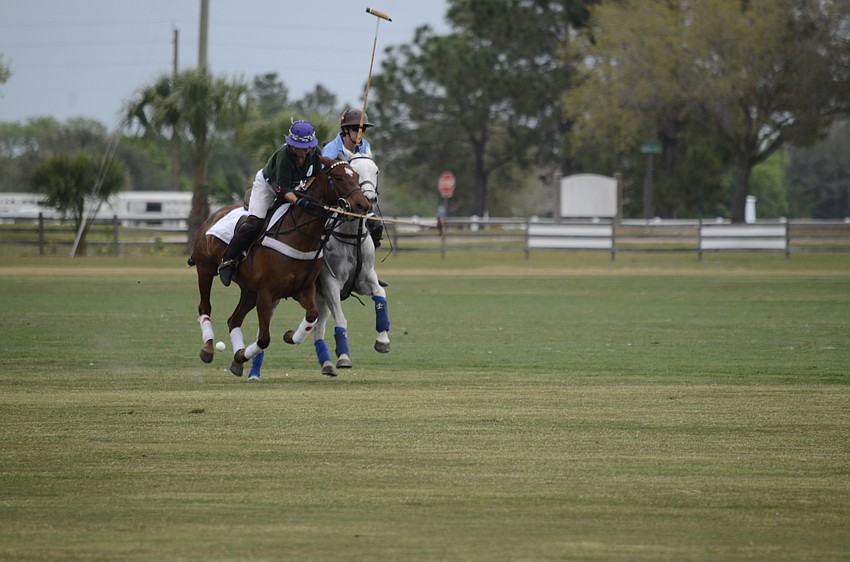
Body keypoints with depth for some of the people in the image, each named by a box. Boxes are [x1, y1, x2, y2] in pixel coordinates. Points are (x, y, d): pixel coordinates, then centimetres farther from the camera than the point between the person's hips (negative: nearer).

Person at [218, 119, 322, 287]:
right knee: (254, 223, -21)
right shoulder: (284, 155, -38)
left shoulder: (315, 153, -22)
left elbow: (314, 176, -5)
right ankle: (228, 260, -11)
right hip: (267, 184, -7)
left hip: (295, 188, 7)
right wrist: (298, 201, -56)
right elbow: (283, 189, -40)